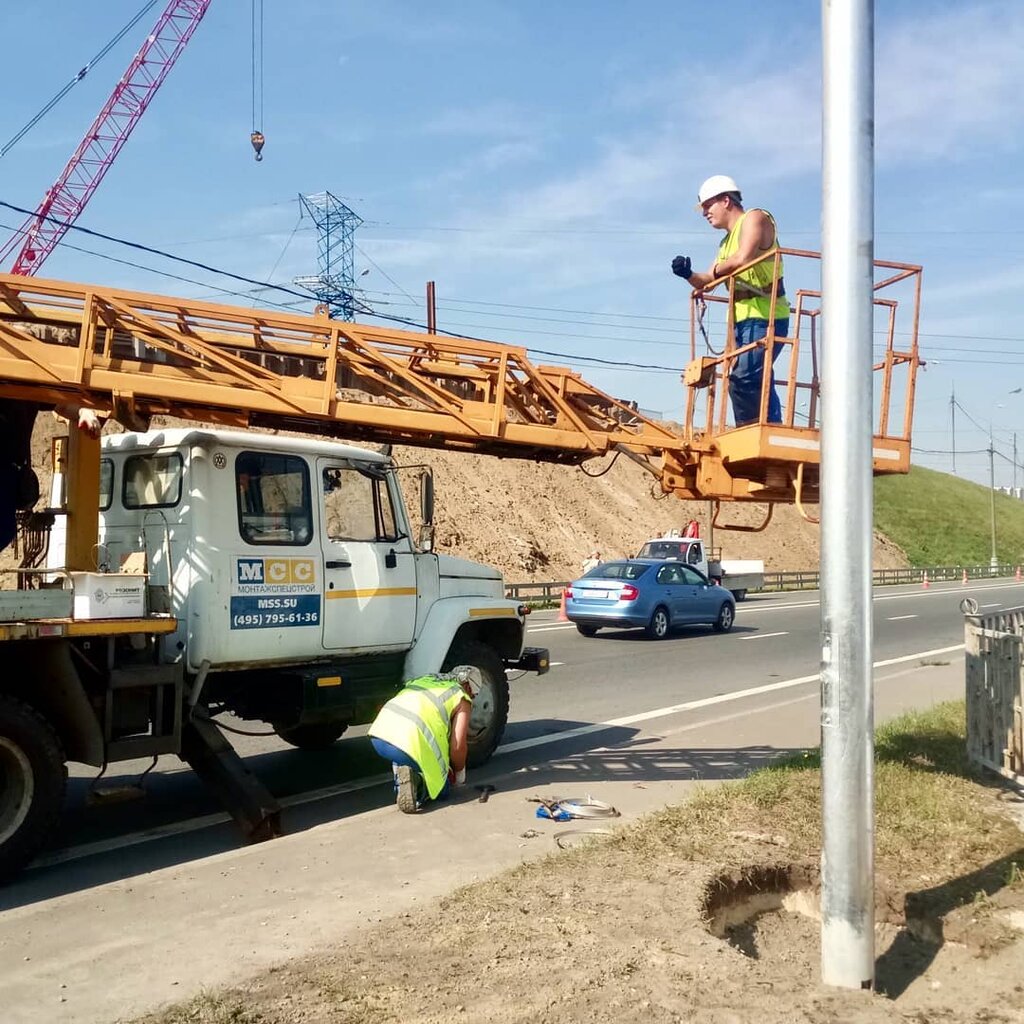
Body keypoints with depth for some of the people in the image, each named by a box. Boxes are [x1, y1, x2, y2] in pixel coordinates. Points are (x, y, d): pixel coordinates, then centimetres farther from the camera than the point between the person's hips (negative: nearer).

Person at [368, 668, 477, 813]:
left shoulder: (426, 679, 31)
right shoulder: (462, 699, 11)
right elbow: (457, 746, 3)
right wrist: (459, 773, 23)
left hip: (377, 735, 6)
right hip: (410, 744, -6)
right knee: (441, 789, 15)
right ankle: (414, 779, -11)